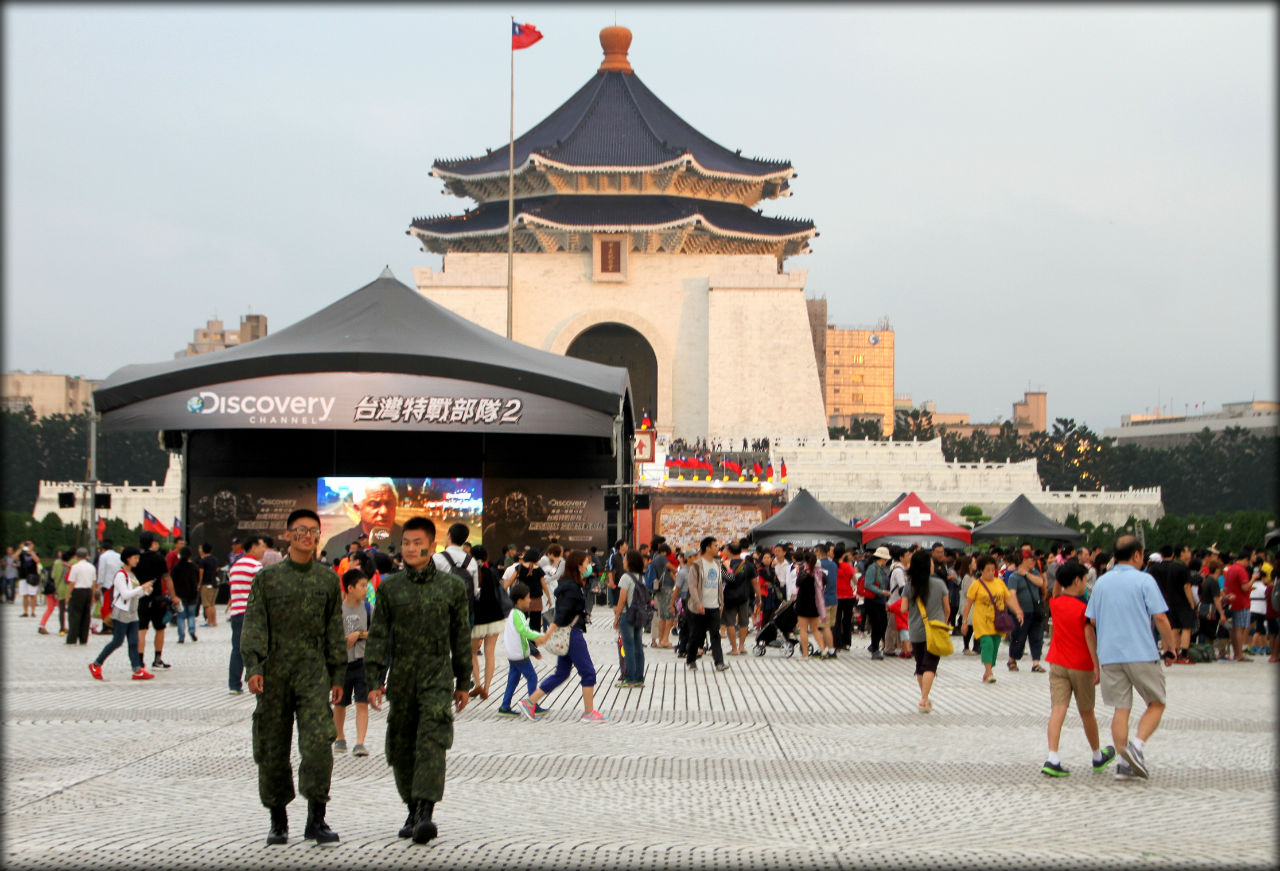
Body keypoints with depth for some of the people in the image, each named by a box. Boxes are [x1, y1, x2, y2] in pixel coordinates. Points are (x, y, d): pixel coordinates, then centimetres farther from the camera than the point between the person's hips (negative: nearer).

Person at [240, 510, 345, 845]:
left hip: (313, 671, 0)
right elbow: (254, 625, 0)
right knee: (272, 748, 4)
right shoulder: (267, 577, 6)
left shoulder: (327, 578, 10)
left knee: (318, 741, -15)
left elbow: (334, 630, 13)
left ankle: (316, 820, -8)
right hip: (274, 673, 0)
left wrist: (337, 676, 10)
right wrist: (253, 666, -13)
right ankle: (278, 820, 18)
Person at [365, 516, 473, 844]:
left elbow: (461, 636, 10)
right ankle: (412, 810, 24)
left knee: (432, 742, -17)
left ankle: (426, 812, -23)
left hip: (438, 673, -2)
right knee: (401, 747, 8)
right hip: (401, 677, 2)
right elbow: (378, 636, 6)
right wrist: (374, 681, -3)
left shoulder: (453, 586, 4)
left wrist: (464, 683, 11)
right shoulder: (390, 587, 6)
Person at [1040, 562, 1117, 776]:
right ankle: (1098, 756, 32)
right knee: (1086, 712, 12)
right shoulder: (1085, 607, -13)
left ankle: (1052, 759, -20)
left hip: (1057, 664, 4)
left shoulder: (1055, 603, 2)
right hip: (1081, 666, -4)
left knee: (1058, 710, -6)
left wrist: (1060, 576, 21)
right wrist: (1097, 666, -18)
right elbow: (1089, 636, -18)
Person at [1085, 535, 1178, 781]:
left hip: (1109, 655, 4)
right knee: (1156, 704, 9)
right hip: (1141, 653, -4)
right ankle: (1137, 745, -12)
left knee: (1121, 709, 8)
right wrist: (1171, 646, 2)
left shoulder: (1101, 582, 10)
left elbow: (1092, 620, 11)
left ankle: (1125, 763, 5)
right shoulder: (1144, 580, -4)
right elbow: (1160, 617, -8)